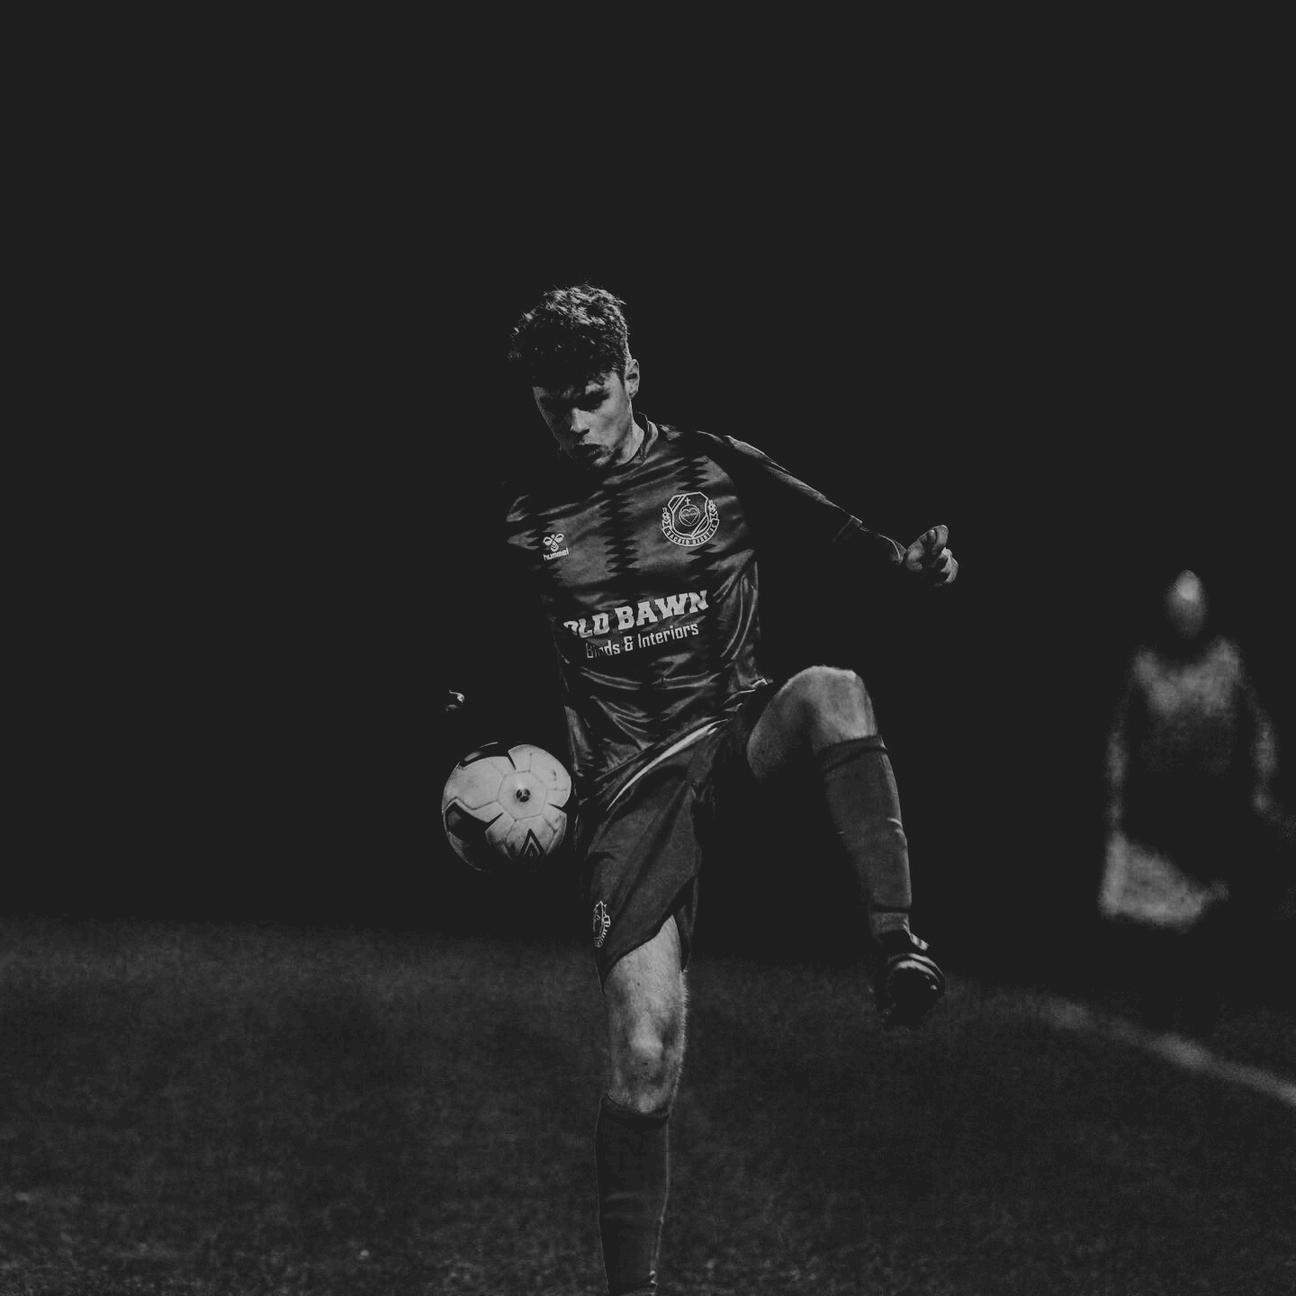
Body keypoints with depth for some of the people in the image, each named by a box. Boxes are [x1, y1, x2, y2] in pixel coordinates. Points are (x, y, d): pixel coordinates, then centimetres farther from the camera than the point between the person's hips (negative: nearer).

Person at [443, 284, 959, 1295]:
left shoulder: (720, 470, 4)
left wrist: (910, 565, -17)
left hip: (738, 733, 0)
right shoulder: (528, 520, 8)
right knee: (643, 1052, -10)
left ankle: (895, 946, -34)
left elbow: (839, 544, 3)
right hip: (630, 785, 0)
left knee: (832, 692, -37)